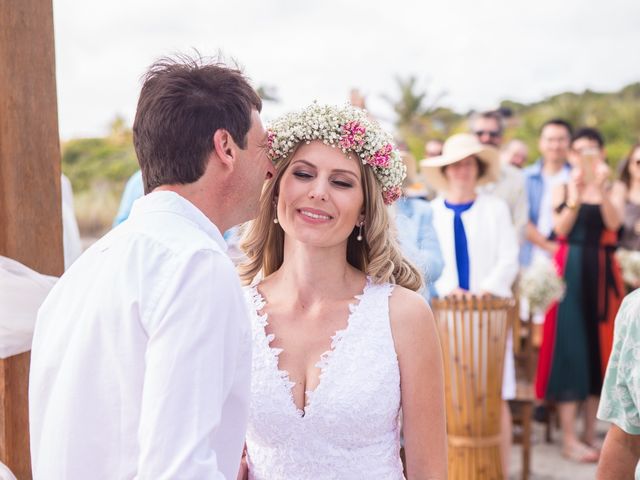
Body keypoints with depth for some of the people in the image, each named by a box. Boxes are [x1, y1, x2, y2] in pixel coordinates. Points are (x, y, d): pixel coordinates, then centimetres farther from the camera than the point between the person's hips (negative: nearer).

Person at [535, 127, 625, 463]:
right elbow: (561, 229, -9)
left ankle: (590, 434, 15)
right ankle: (569, 438, 0)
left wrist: (601, 187, -24)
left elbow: (614, 223, -12)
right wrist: (576, 194, -18)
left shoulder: (613, 191, 8)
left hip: (602, 272, 2)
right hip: (569, 271, -2)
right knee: (570, 346, -4)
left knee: (600, 346, 5)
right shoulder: (562, 190, 6)